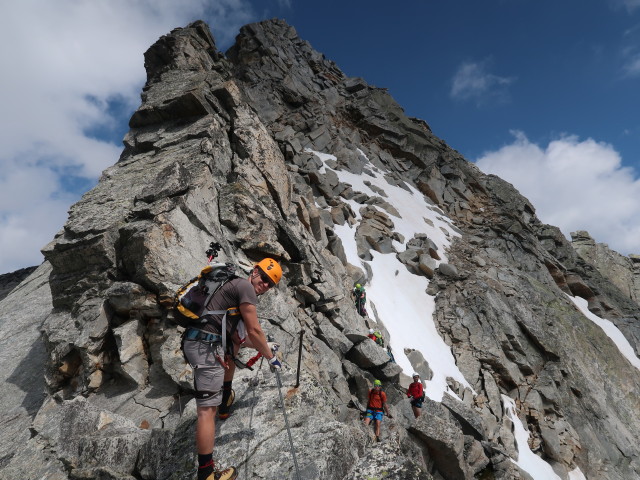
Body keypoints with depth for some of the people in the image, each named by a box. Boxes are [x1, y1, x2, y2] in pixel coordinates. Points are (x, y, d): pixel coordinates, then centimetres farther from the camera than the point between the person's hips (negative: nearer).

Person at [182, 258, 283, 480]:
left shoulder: (236, 287, 21)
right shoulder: (245, 286, -7)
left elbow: (236, 334, 23)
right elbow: (254, 331, -10)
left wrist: (264, 347, 26)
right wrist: (271, 357, 1)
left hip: (200, 341, 10)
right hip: (206, 345, -10)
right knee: (207, 409, -6)